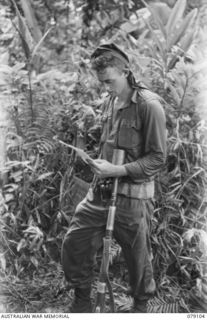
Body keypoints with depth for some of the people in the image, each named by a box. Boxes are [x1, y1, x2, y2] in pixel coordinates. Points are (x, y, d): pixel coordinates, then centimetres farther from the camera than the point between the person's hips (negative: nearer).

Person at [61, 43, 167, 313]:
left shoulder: (149, 106, -15)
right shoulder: (110, 102, 7)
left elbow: (158, 157, -15)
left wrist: (117, 171, -21)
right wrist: (101, 166, 5)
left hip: (133, 196, -6)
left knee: (138, 257, 11)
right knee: (73, 244, 7)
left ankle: (141, 305, 38)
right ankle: (81, 303, 28)